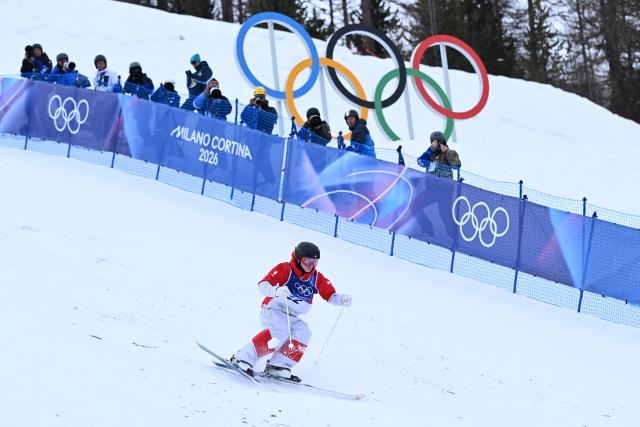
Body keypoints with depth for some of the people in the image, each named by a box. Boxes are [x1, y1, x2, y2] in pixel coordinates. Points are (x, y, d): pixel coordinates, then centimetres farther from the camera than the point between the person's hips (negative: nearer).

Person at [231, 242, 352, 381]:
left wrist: (342, 299, -16)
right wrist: (276, 291, -45)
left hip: (292, 317, 6)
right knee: (281, 330, -34)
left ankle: (278, 367, -23)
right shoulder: (284, 269, -14)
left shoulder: (317, 278, 4)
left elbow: (331, 296, 7)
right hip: (272, 310, -6)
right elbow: (263, 285, -24)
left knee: (303, 332, -21)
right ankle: (244, 358, -36)